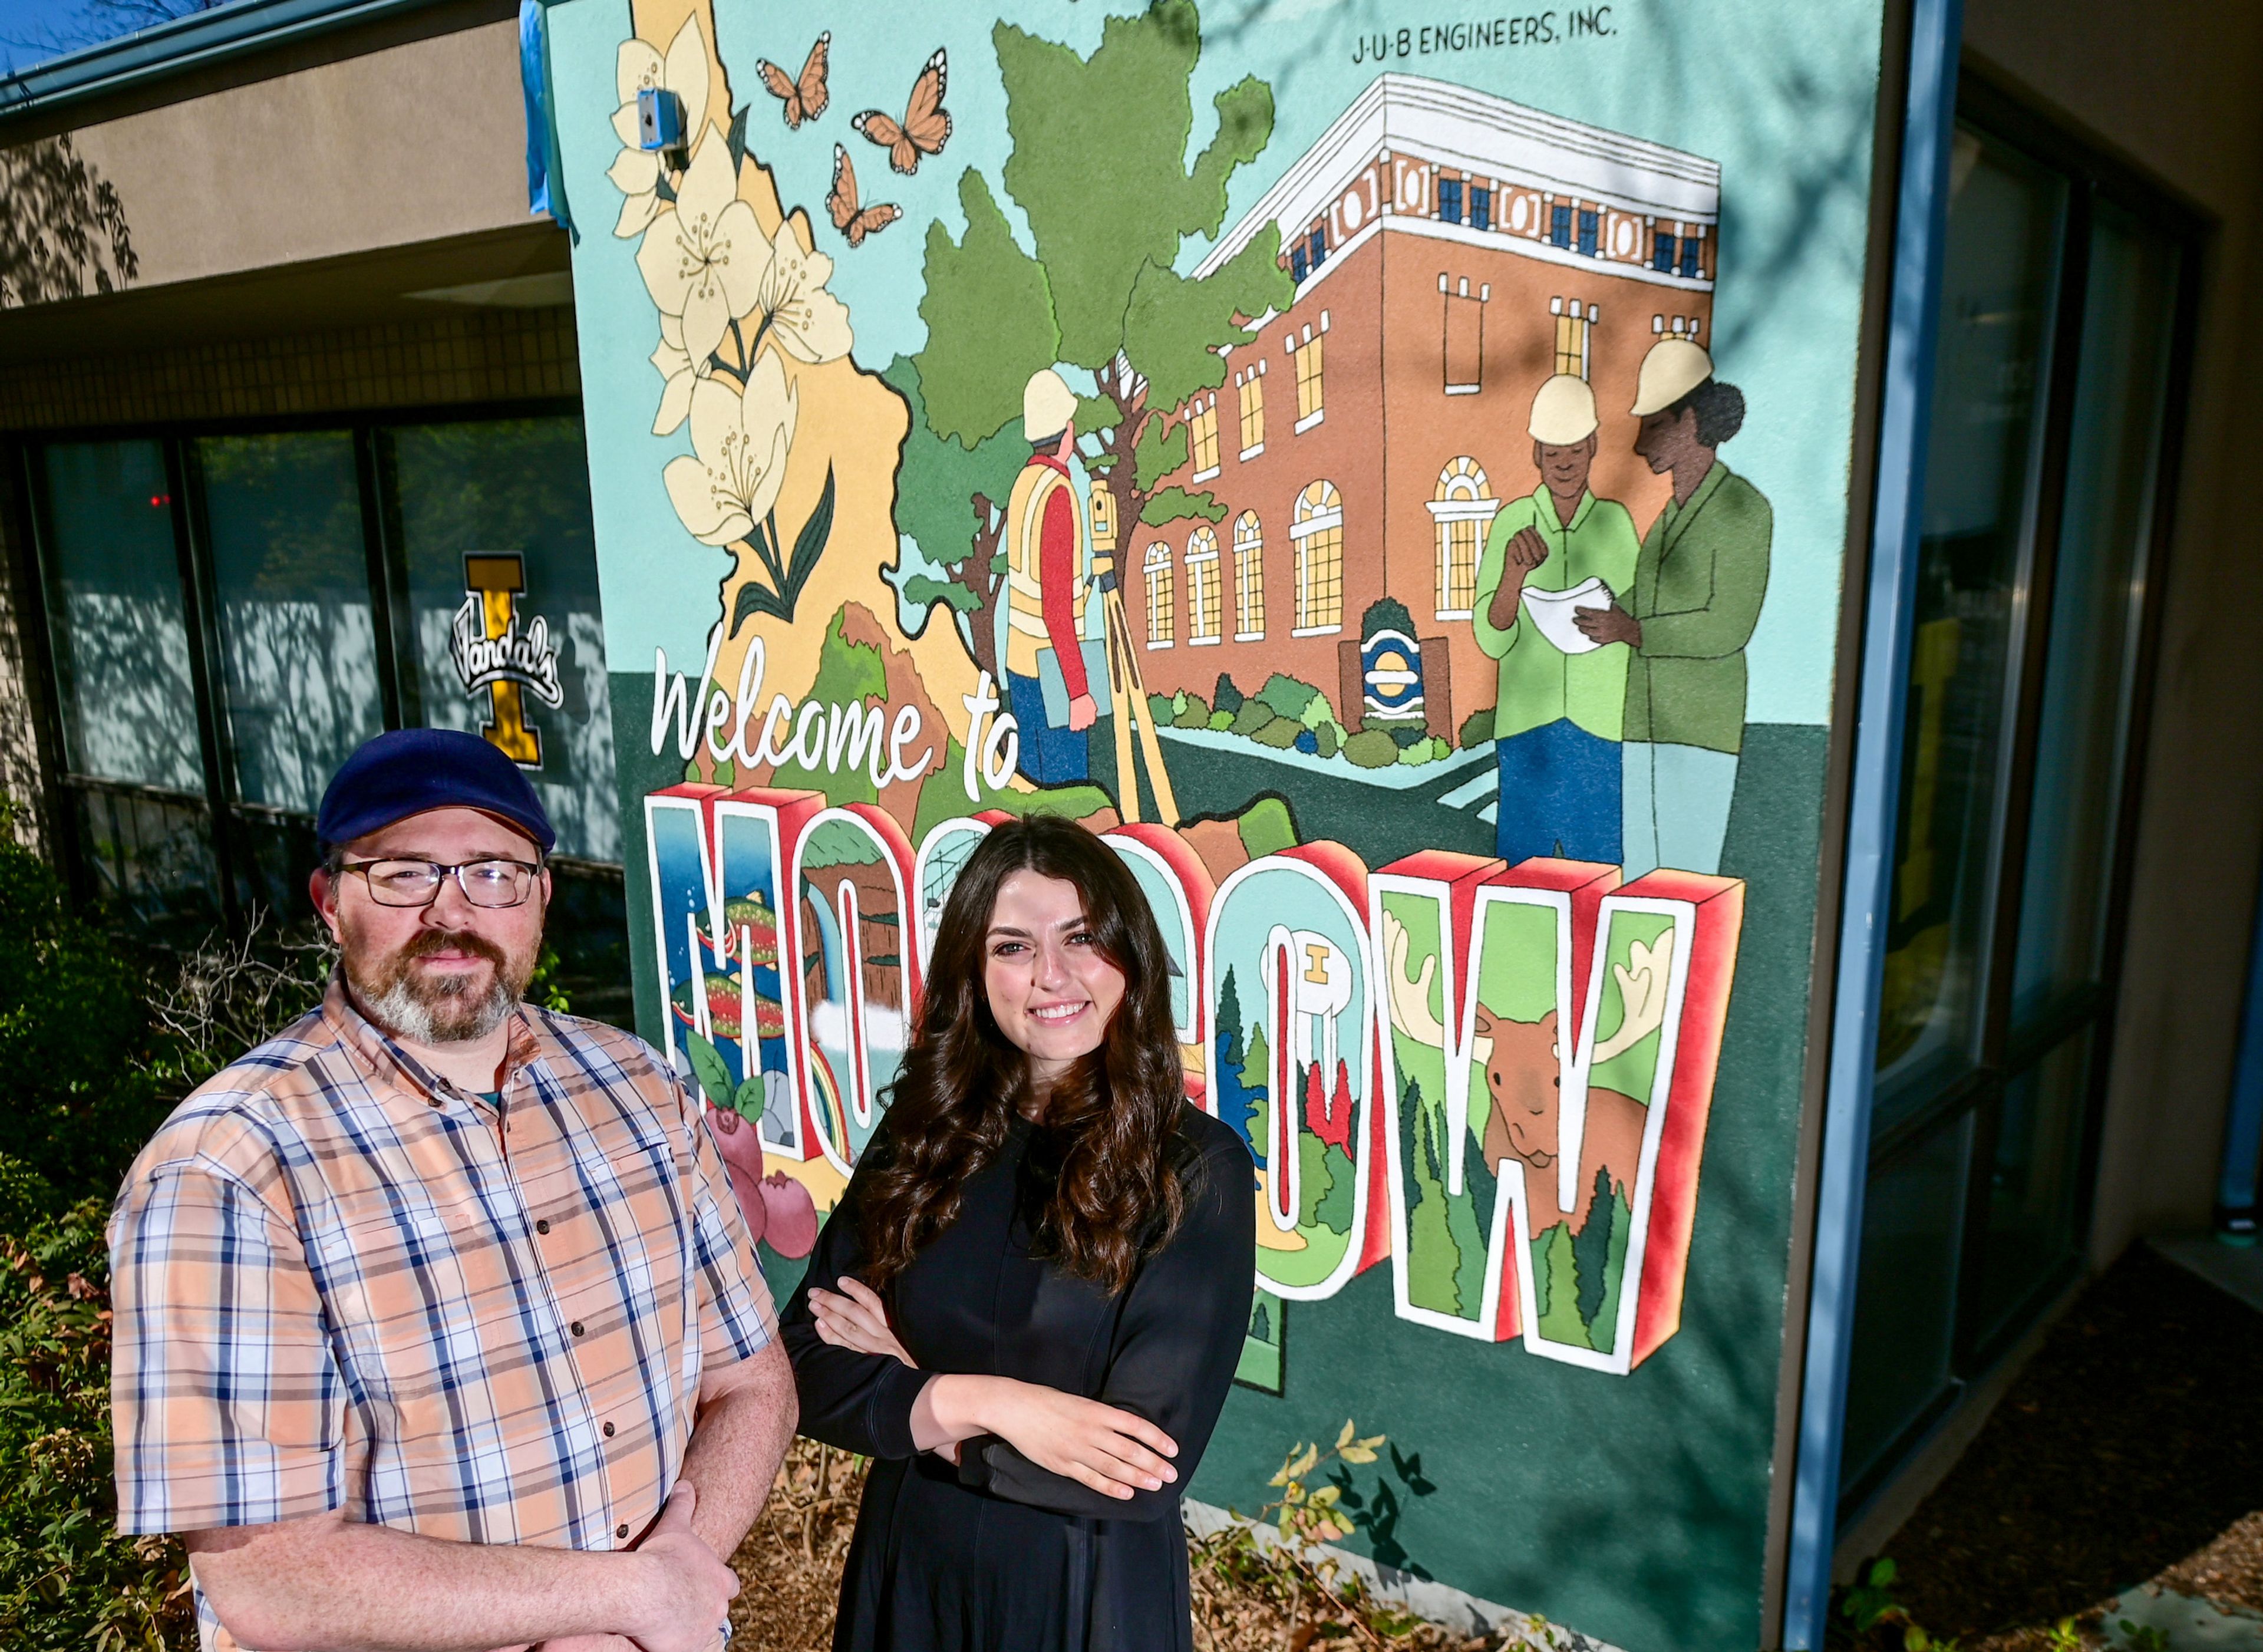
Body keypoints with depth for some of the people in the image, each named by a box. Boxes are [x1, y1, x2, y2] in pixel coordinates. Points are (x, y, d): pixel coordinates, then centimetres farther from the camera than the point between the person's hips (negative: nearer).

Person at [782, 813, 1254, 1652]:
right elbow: (806, 1371, -7)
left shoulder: (1196, 1168, -16)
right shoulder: (920, 1139, -5)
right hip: (908, 1580, 3)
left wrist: (909, 1384, -13)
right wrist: (983, 1402, -22)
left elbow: (1146, 1475, -20)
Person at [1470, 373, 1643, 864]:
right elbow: (1491, 640, -5)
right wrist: (1513, 575, -21)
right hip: (1525, 725, -1)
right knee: (1520, 865, 5)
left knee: (1600, 865, 6)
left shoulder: (1616, 522, 6)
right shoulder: (1512, 523, 1)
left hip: (1600, 726, 1)